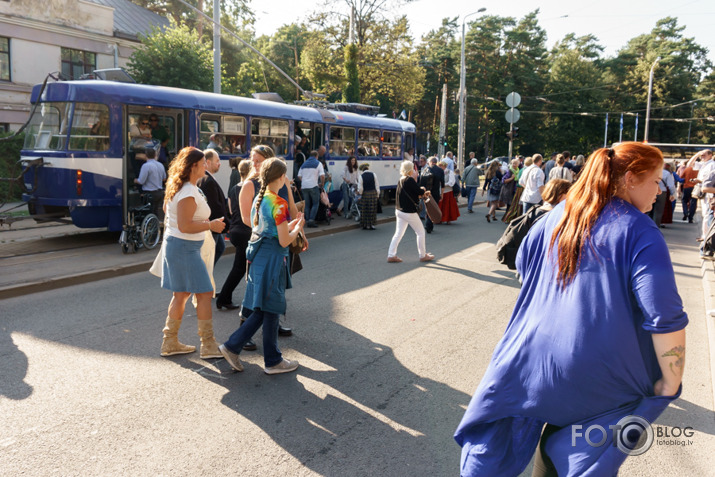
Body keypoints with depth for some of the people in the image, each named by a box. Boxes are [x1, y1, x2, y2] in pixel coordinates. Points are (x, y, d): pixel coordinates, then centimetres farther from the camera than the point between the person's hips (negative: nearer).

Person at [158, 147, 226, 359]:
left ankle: (170, 342, 23)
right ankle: (208, 345, 2)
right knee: (205, 293, -4)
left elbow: (166, 207, 26)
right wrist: (211, 225, -17)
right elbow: (184, 226, -26)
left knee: (181, 294, 16)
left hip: (174, 244, 11)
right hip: (184, 248, -11)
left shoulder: (180, 188, 11)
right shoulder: (189, 193, -21)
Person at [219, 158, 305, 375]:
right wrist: (298, 227, 0)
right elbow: (284, 241, -16)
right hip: (273, 260, -8)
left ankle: (232, 346, 12)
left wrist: (291, 224, 17)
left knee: (262, 311, 16)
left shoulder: (258, 199, 10)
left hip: (258, 257, 8)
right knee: (271, 311, 3)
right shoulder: (278, 204, -16)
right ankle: (273, 361, 16)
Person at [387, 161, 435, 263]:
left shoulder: (400, 180, 9)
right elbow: (420, 192, -16)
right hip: (409, 212, -8)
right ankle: (423, 256, 17)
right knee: (420, 232, 8)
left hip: (399, 211, 8)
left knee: (398, 233, 13)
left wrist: (423, 193, 12)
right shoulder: (410, 180, -18)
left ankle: (391, 255, 10)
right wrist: (423, 190, 6)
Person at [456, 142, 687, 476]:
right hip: (595, 368, -4)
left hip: (533, 353, 5)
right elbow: (664, 317, -19)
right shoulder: (639, 232, -14)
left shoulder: (558, 214, 2)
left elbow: (523, 264, 14)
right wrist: (670, 385, -9)